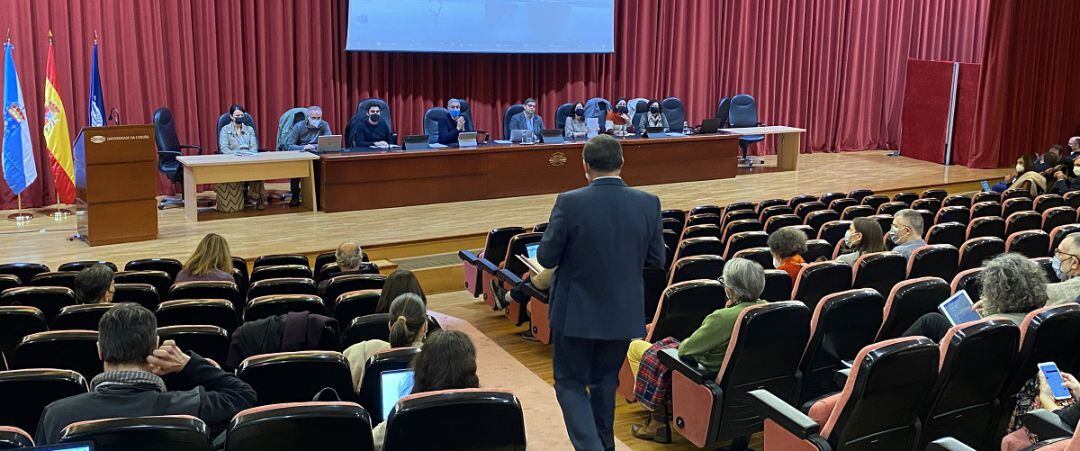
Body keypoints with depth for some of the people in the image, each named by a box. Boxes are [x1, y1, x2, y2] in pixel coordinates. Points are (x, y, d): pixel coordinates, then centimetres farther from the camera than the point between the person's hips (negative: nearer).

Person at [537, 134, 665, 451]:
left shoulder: (570, 203, -18)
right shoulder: (648, 204, -8)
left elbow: (546, 257, -11)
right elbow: (656, 259, 1)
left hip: (577, 313, -4)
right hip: (623, 313, 4)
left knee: (570, 382, 11)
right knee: (605, 381, 23)